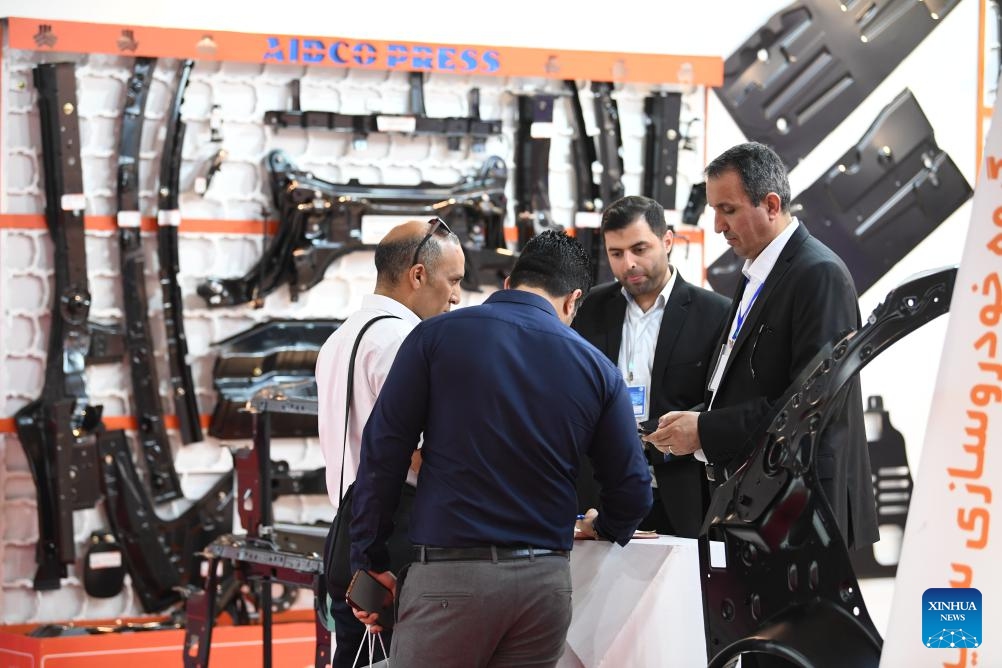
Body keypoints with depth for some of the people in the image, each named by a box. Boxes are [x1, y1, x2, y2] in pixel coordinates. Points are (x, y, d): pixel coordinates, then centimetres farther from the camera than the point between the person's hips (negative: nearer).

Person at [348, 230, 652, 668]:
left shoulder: (437, 336, 1)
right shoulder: (596, 368, 7)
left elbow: (383, 452, -3)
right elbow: (632, 490, 9)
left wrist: (369, 560, 4)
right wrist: (600, 529, 30)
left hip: (450, 571, -3)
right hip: (545, 582, 3)